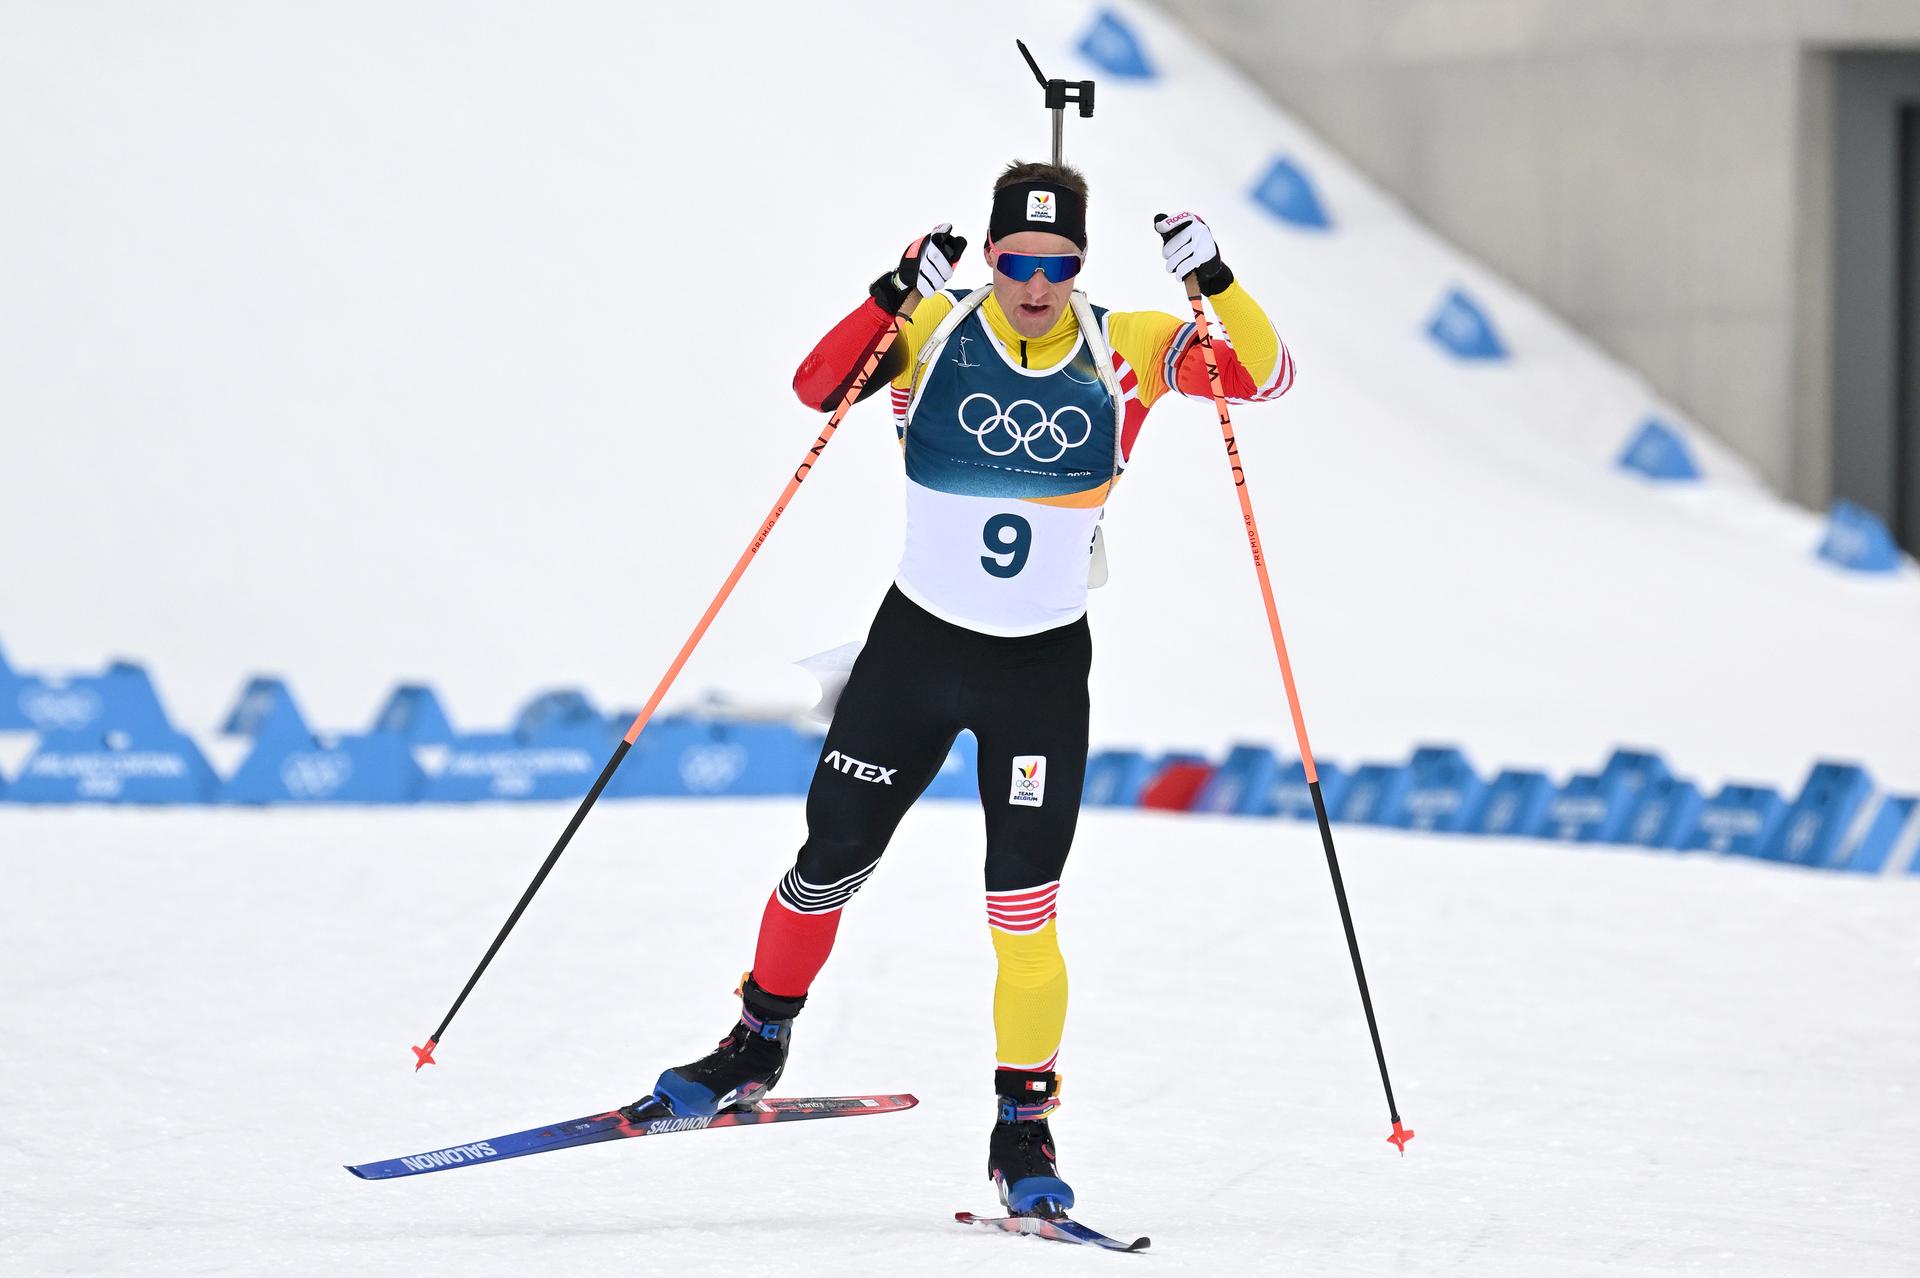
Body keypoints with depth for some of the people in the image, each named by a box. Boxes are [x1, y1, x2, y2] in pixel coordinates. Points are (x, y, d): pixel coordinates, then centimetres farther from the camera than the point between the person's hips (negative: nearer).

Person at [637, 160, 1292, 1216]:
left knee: (1022, 911, -6)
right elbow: (816, 387, -20)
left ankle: (1024, 1128, 8)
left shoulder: (1124, 352, -5)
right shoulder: (934, 334, -7)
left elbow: (1264, 375, -9)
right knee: (830, 863, 9)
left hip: (1044, 666, -1)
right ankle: (758, 1045, 33)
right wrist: (895, 292, -32)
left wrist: (1214, 280, -23)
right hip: (917, 644, 1)